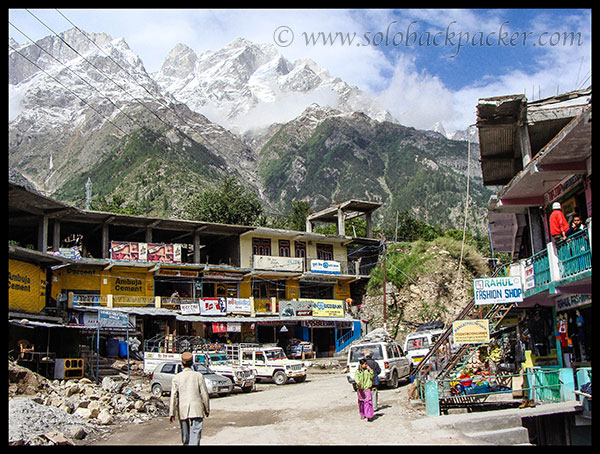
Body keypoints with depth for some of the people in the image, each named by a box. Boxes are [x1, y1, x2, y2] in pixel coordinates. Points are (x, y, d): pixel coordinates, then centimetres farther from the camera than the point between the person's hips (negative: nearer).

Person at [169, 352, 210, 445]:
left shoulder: (176, 378, 0)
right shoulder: (198, 376, -3)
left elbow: (173, 396, -3)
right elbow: (204, 394, -2)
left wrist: (171, 413, 1)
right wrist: (207, 409, 9)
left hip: (182, 410, 2)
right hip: (197, 409, -2)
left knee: (185, 434, 17)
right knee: (195, 433, -5)